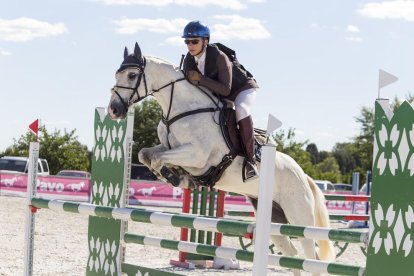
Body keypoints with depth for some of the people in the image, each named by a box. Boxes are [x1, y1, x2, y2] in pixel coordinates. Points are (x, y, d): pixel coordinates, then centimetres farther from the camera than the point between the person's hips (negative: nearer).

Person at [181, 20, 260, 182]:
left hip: (243, 88, -8)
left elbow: (225, 89, -36)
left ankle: (250, 160, -34)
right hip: (217, 95, 8)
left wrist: (200, 79, -40)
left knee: (241, 110, -37)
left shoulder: (219, 57, -31)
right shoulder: (189, 60, -12)